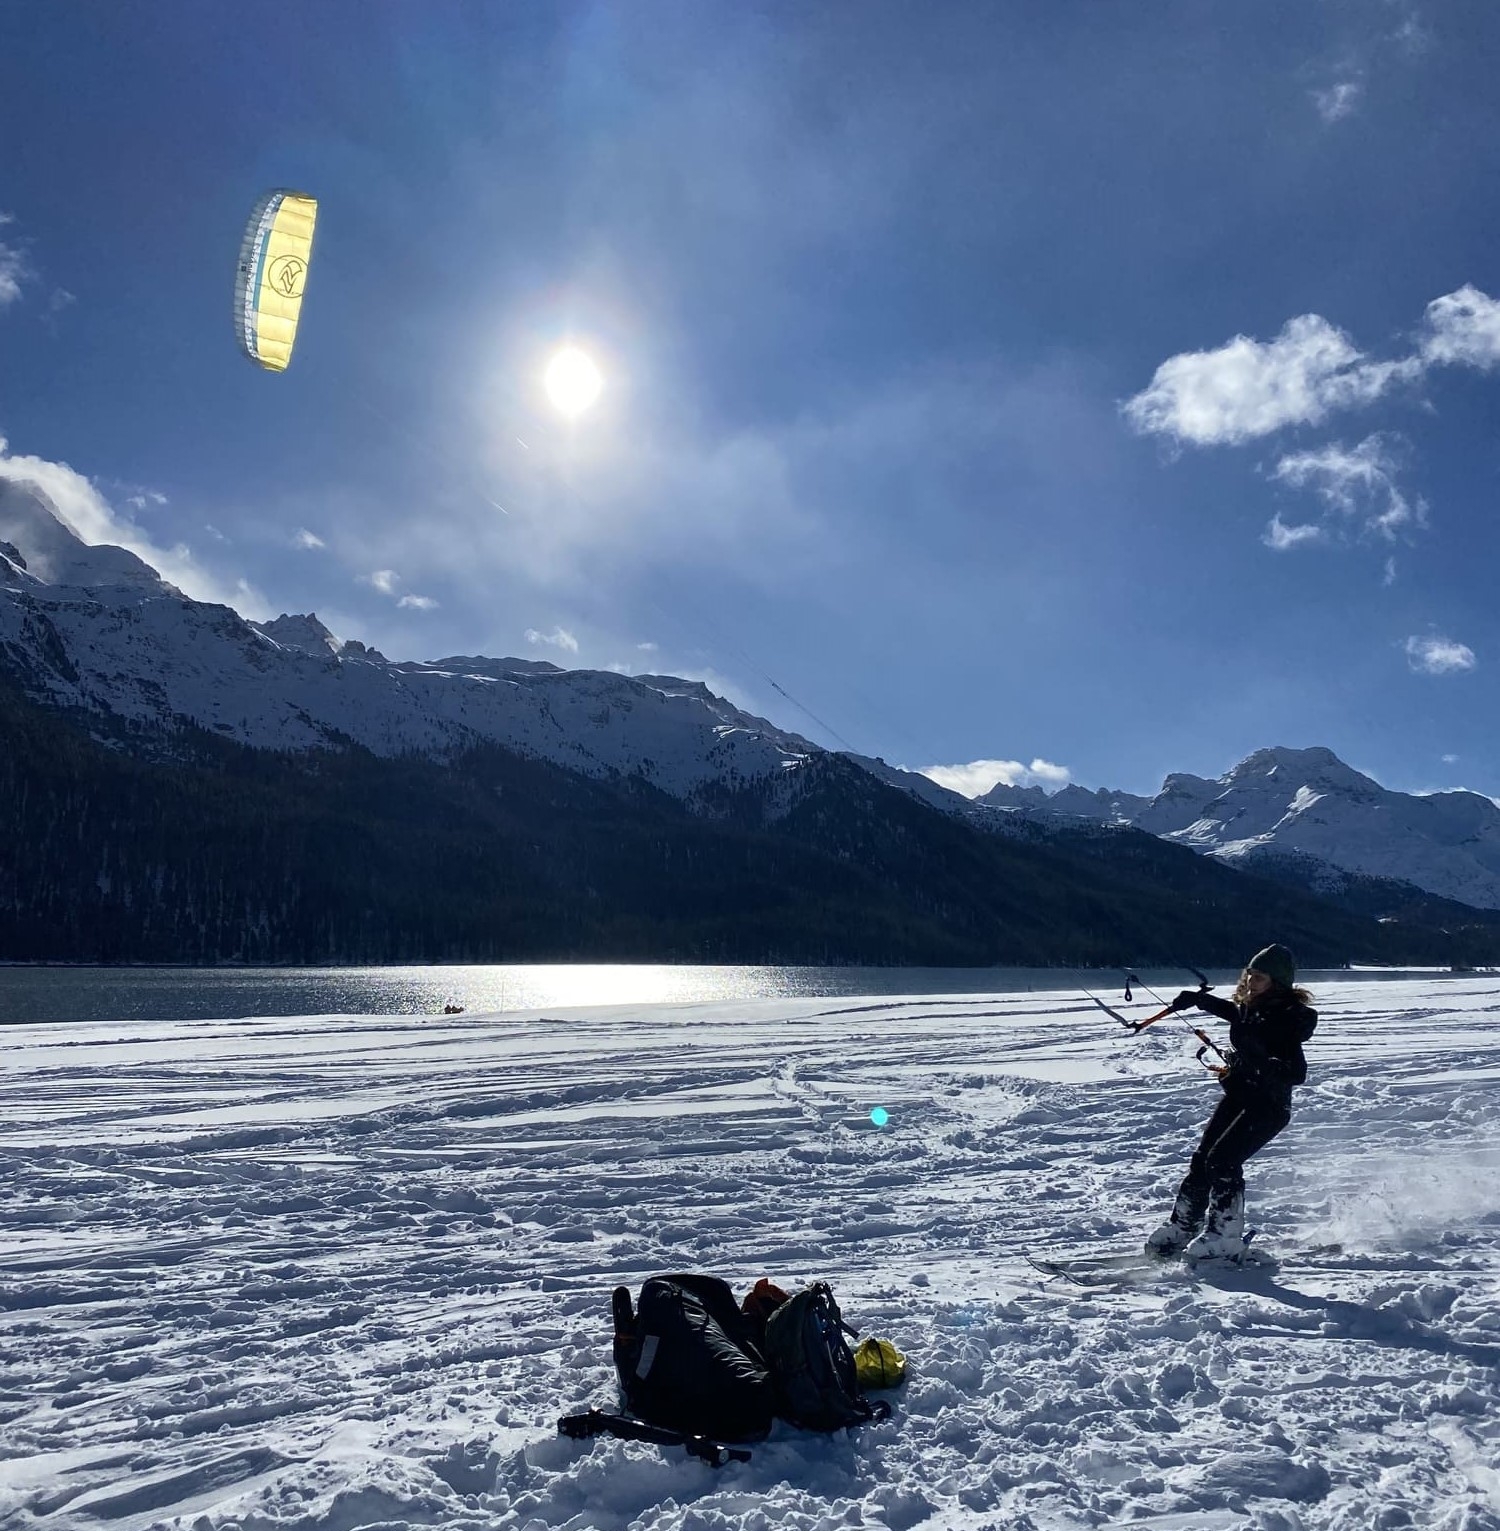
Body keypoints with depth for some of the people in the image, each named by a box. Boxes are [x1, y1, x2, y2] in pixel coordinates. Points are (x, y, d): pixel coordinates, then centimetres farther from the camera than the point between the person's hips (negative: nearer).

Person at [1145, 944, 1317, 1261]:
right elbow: (1232, 1012, 29)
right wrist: (1198, 999, 35)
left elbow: (1296, 1074, -25)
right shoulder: (1251, 1006, 4)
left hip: (1268, 1105, -8)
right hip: (1237, 1096, 8)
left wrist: (1261, 1061, -39)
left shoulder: (1289, 1019, -19)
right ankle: (1181, 1228, 15)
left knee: (1222, 1161, -16)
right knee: (1202, 1158, 5)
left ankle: (1224, 1238, -5)